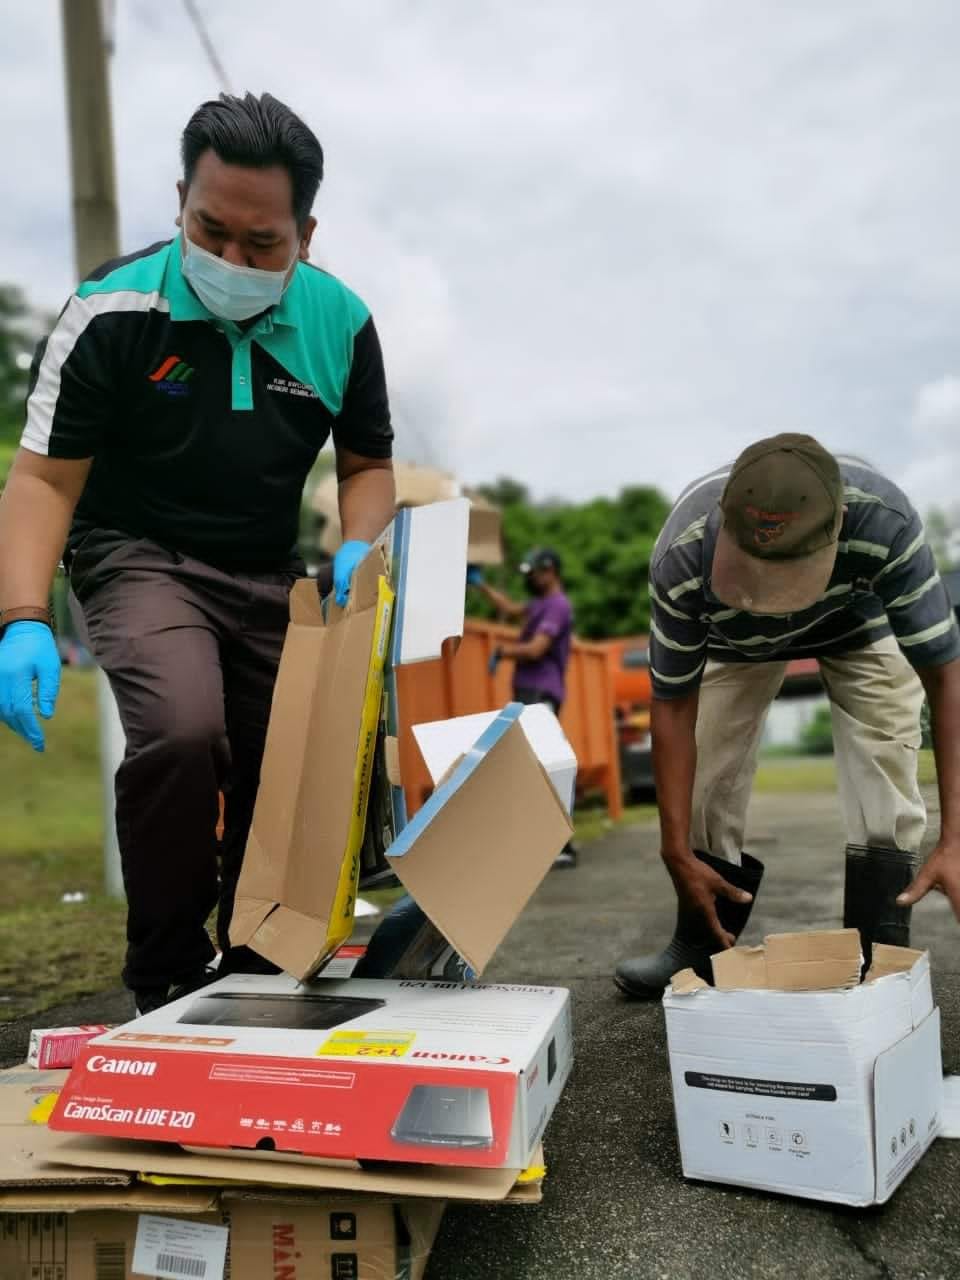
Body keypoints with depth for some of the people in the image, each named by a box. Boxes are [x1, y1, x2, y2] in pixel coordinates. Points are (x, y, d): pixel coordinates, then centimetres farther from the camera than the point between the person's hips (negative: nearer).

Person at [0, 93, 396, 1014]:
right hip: (141, 556, -4)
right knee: (182, 731, -30)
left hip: (270, 573, 4)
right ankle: (164, 976, -5)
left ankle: (251, 980, 33)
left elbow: (367, 463, 6)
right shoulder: (112, 311, -16)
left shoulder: (340, 322, -6)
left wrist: (357, 551, -15)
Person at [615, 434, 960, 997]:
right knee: (707, 777, -2)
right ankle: (702, 949, 17)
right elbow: (674, 705, -28)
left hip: (859, 616, -1)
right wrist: (676, 849, -27)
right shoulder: (681, 557, -41)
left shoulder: (884, 521, -44)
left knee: (884, 772, -17)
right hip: (736, 634, 1)